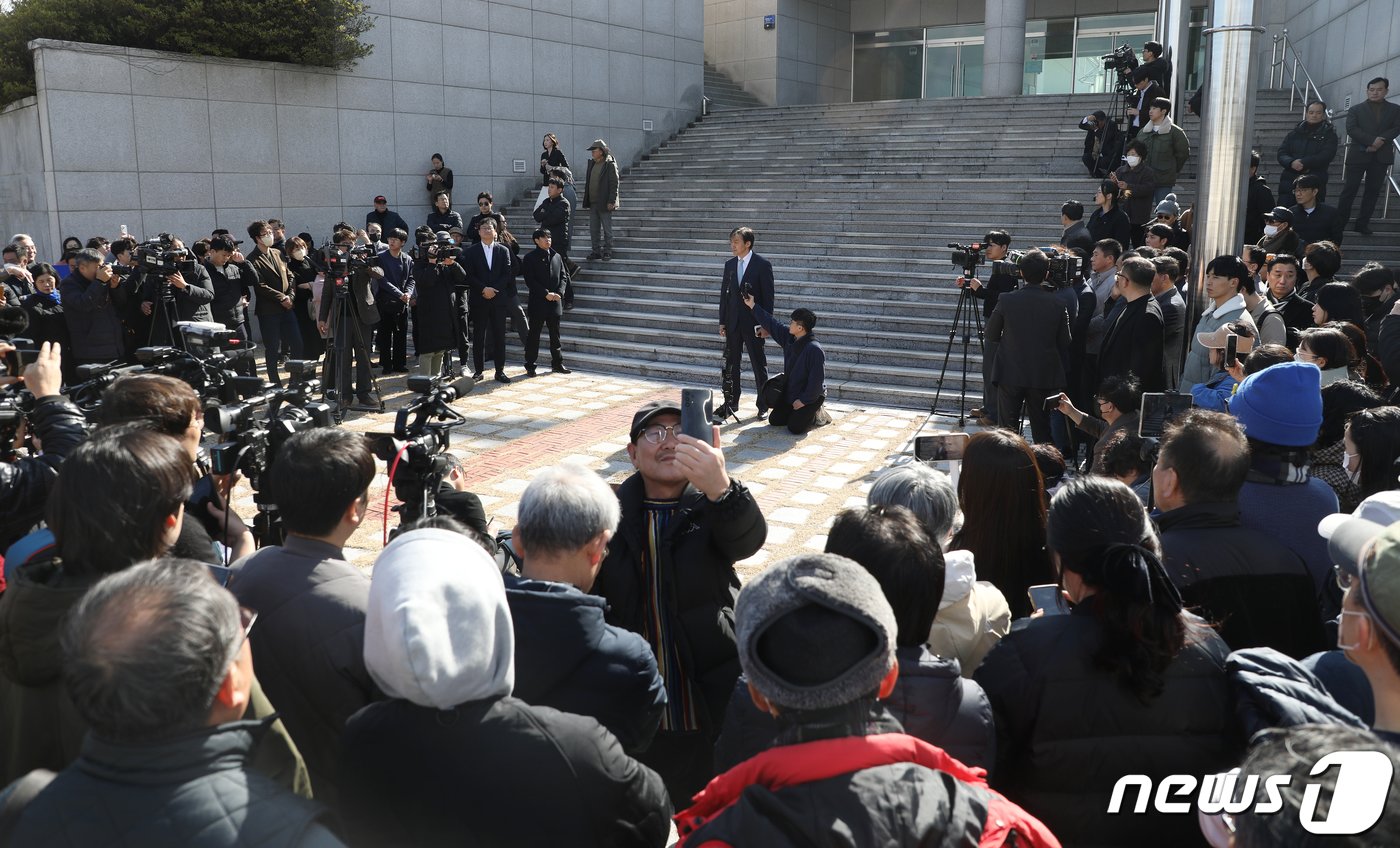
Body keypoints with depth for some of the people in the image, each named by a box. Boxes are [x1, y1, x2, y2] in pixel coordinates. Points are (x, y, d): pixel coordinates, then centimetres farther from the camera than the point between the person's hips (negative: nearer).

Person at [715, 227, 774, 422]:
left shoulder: (763, 265, -8)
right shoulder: (729, 265, 8)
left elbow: (768, 296, -8)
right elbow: (724, 294, 11)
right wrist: (722, 322, 6)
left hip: (753, 323, -5)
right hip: (733, 323, 5)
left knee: (759, 366, 4)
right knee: (730, 365, 9)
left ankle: (763, 406, 12)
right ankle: (731, 404, 19)